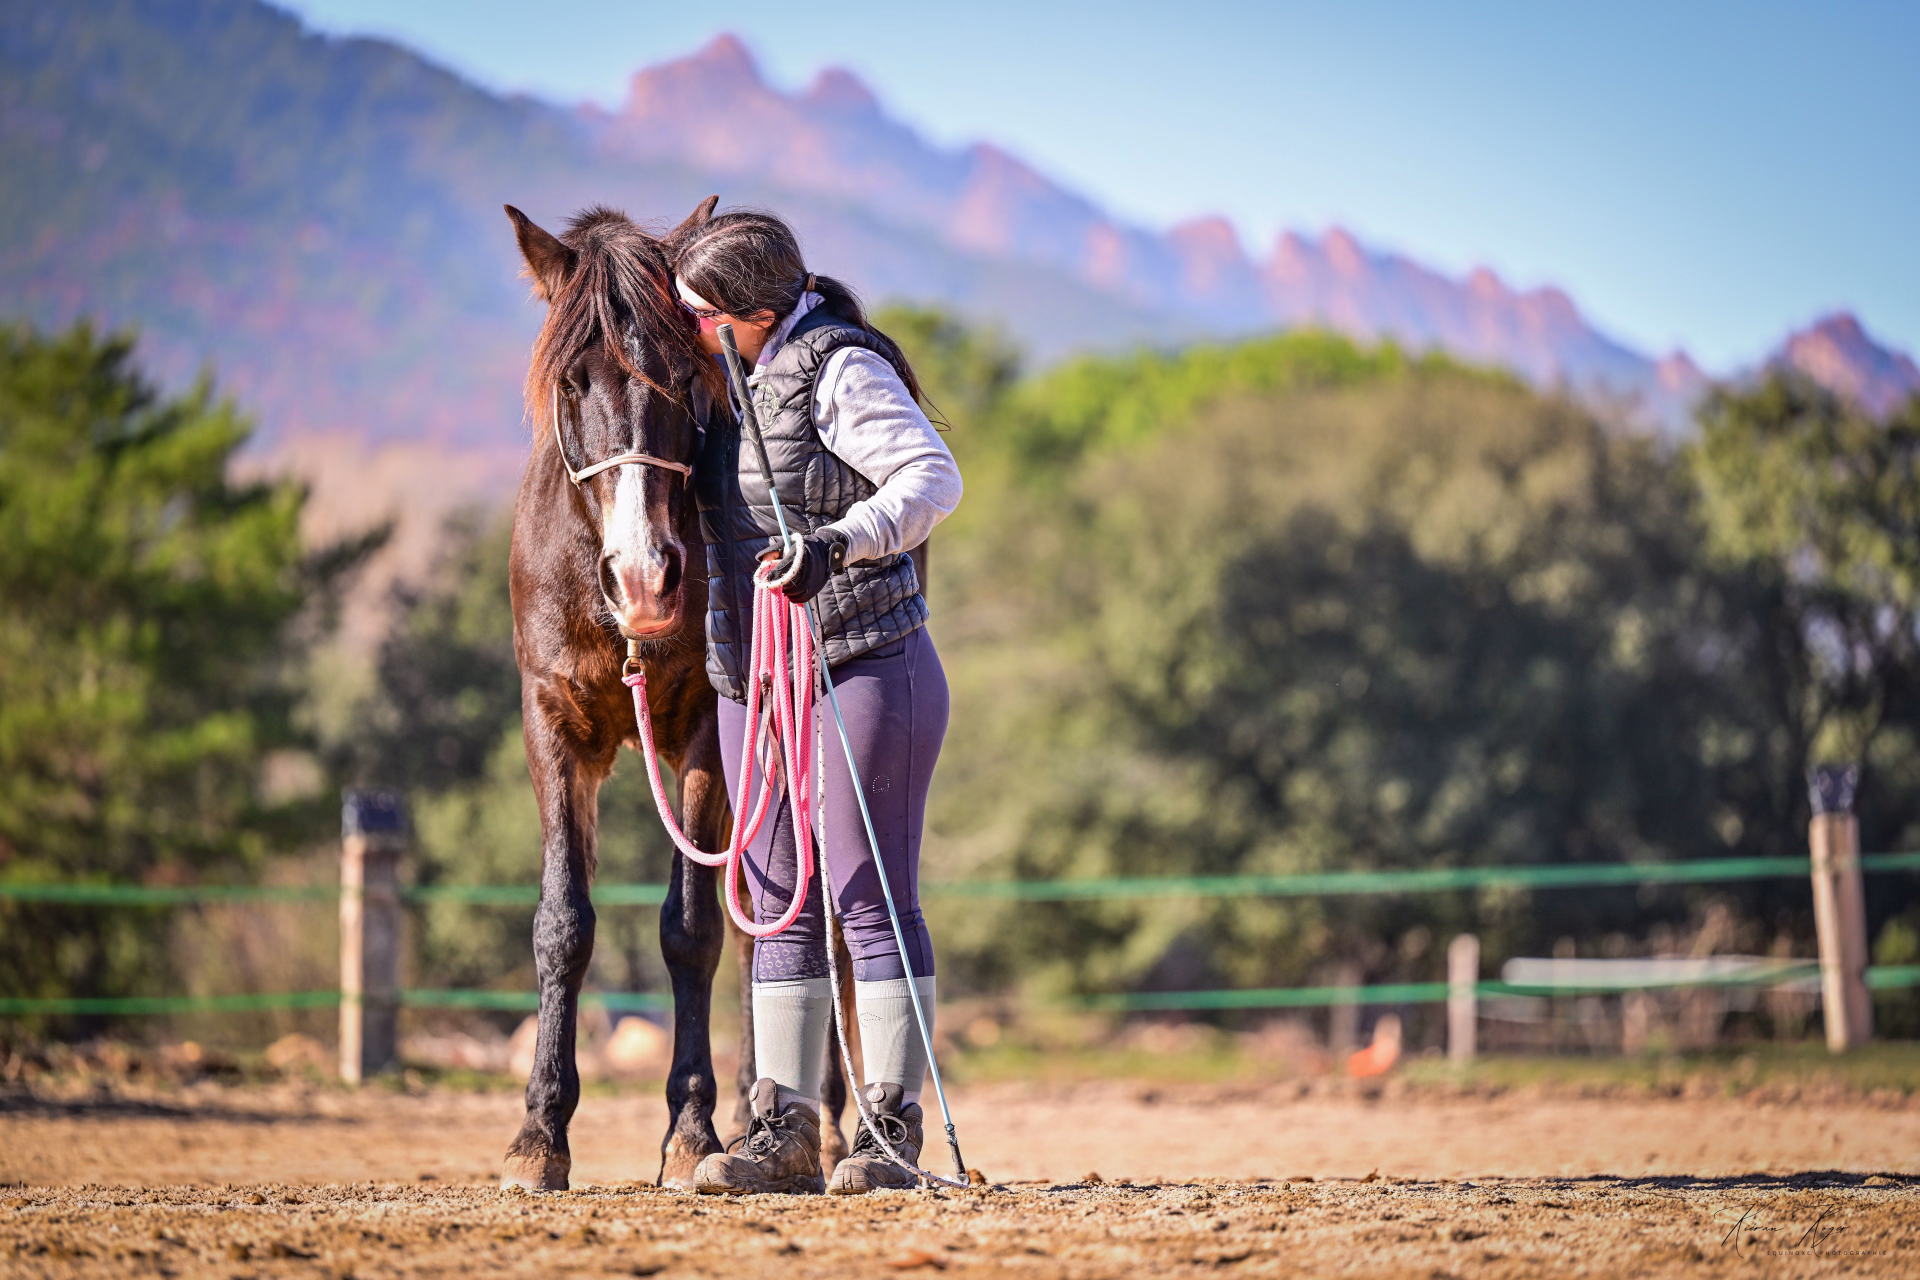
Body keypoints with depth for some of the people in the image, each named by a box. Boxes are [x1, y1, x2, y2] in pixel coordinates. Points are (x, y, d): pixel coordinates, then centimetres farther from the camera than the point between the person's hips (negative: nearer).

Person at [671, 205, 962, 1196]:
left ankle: (894, 1126, 0)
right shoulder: (732, 379, 13)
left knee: (871, 899, -5)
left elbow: (933, 478, -22)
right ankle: (784, 1126, 11)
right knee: (779, 909, 8)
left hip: (863, 668, -8)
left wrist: (839, 541, -35)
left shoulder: (840, 371, -12)